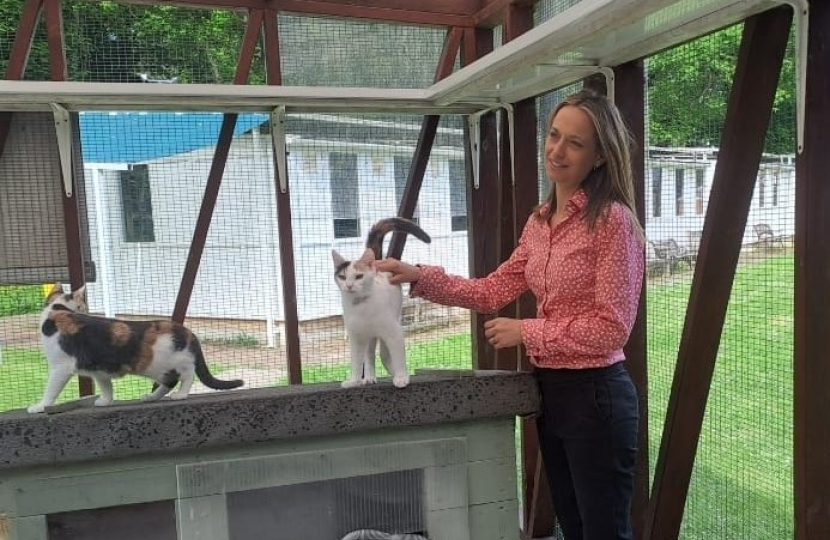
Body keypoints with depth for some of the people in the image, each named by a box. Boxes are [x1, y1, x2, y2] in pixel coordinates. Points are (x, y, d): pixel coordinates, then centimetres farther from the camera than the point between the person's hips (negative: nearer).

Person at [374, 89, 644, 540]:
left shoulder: (612, 219, -17)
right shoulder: (540, 220, 8)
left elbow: (611, 327, -20)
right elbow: (494, 291, 8)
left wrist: (525, 332, -14)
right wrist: (421, 278, -3)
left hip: (595, 394, -8)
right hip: (547, 389, 8)